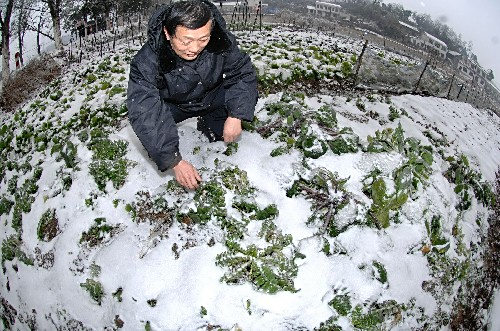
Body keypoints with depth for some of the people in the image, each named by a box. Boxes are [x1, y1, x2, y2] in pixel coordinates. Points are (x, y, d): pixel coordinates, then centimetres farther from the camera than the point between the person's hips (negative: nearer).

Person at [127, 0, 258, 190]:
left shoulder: (222, 42, -28)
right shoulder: (147, 62, -36)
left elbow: (243, 73, -14)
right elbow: (144, 116, -39)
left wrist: (236, 116, -29)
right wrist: (175, 161, -45)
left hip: (211, 98, 3)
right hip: (172, 106, -3)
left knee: (244, 93, -17)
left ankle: (210, 126, 10)